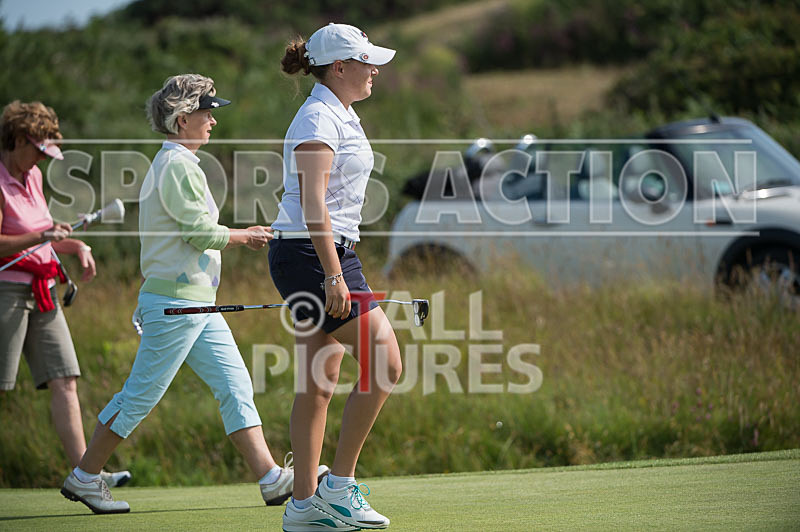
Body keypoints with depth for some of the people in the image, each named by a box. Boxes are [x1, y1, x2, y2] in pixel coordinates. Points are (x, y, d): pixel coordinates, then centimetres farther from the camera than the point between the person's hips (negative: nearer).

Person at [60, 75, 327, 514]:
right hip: (175, 301, -10)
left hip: (198, 304, 10)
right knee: (140, 395, -3)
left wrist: (241, 235, 12)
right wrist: (246, 237, -3)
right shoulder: (178, 165, -14)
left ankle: (271, 477, 0)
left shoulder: (170, 163, 19)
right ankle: (84, 477, 6)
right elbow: (200, 232, -19)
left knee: (235, 385, 3)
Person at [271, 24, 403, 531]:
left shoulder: (340, 116, 18)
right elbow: (312, 203, -21)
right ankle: (340, 486, -7)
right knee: (384, 363, -12)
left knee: (318, 383, 8)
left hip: (334, 254, 10)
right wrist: (333, 275, -26)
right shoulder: (318, 119, -13)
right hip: (313, 256, -10)